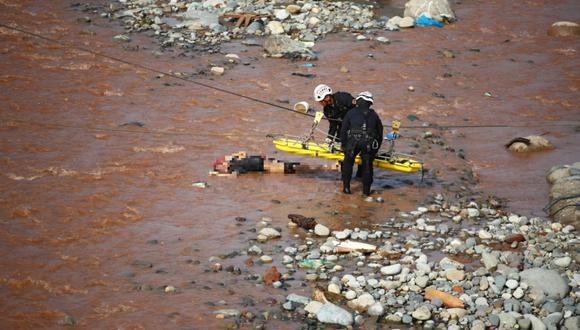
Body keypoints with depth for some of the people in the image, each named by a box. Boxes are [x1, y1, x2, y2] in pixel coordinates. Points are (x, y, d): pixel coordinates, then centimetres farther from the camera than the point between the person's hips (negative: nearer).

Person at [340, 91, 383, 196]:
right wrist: (376, 148, 33)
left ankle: (346, 187, 17)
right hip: (369, 143, 1)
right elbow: (380, 132, 25)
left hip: (353, 141, -1)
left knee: (348, 162, 18)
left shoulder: (351, 113, 16)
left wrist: (343, 145, 26)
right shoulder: (374, 115, 22)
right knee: (367, 165, 14)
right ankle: (366, 190, 16)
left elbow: (343, 130, 16)